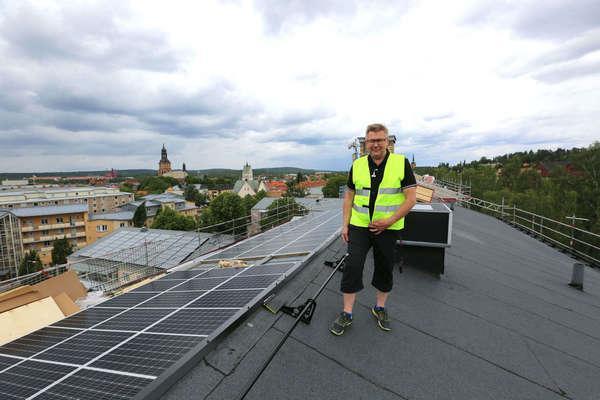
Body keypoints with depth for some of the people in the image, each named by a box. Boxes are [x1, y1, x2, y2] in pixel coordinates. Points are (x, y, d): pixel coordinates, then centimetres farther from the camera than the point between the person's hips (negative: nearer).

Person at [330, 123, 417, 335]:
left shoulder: (401, 163, -5)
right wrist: (345, 224, 1)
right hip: (359, 226, 1)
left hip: (388, 228, -1)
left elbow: (411, 198, -7)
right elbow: (349, 196, 8)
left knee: (385, 269, 13)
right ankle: (346, 314, 10)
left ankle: (380, 308, 34)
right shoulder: (357, 165, 3)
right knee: (352, 266, -4)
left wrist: (390, 220, -16)